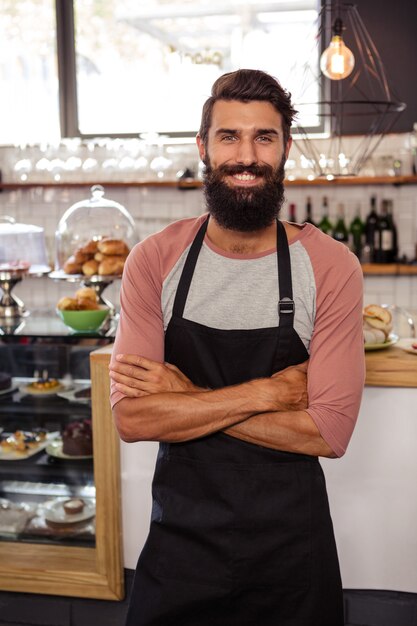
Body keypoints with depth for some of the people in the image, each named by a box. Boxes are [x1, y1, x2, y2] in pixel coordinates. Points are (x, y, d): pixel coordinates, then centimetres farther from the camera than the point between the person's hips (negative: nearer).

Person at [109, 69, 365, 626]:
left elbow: (329, 432, -16)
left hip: (291, 541, 0)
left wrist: (187, 397, -18)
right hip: (181, 532, 1)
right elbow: (131, 417, -14)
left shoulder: (330, 267, -11)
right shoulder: (154, 261, -8)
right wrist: (269, 391, -20)